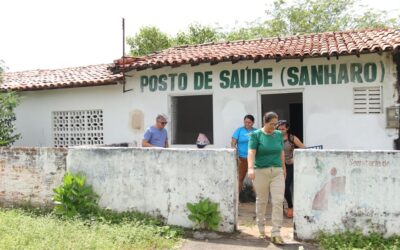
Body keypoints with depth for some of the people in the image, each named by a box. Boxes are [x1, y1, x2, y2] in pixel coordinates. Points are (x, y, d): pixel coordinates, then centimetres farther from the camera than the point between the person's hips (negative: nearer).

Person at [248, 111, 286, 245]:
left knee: (278, 201, -6)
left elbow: (282, 152, 16)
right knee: (261, 201, 10)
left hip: (277, 172, 3)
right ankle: (261, 228, 29)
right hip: (261, 172, -3)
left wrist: (283, 168, 19)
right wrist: (250, 168, -31)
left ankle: (275, 233, -1)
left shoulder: (279, 134, 8)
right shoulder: (256, 135, -6)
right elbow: (251, 152, -17)